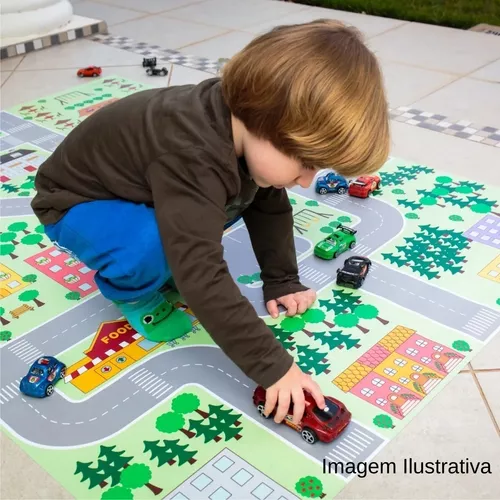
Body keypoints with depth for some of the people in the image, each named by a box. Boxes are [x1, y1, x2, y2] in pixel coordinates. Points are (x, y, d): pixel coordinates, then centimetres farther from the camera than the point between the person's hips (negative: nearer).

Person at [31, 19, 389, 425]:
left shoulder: (247, 120, -16)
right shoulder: (194, 157, -42)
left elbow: (271, 207, -1)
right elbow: (203, 277, -46)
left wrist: (282, 280, -1)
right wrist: (271, 364, -42)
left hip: (145, 190, 7)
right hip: (79, 205, -7)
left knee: (250, 194, -3)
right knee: (153, 246, -37)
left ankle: (169, 260, 7)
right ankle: (131, 290, -3)